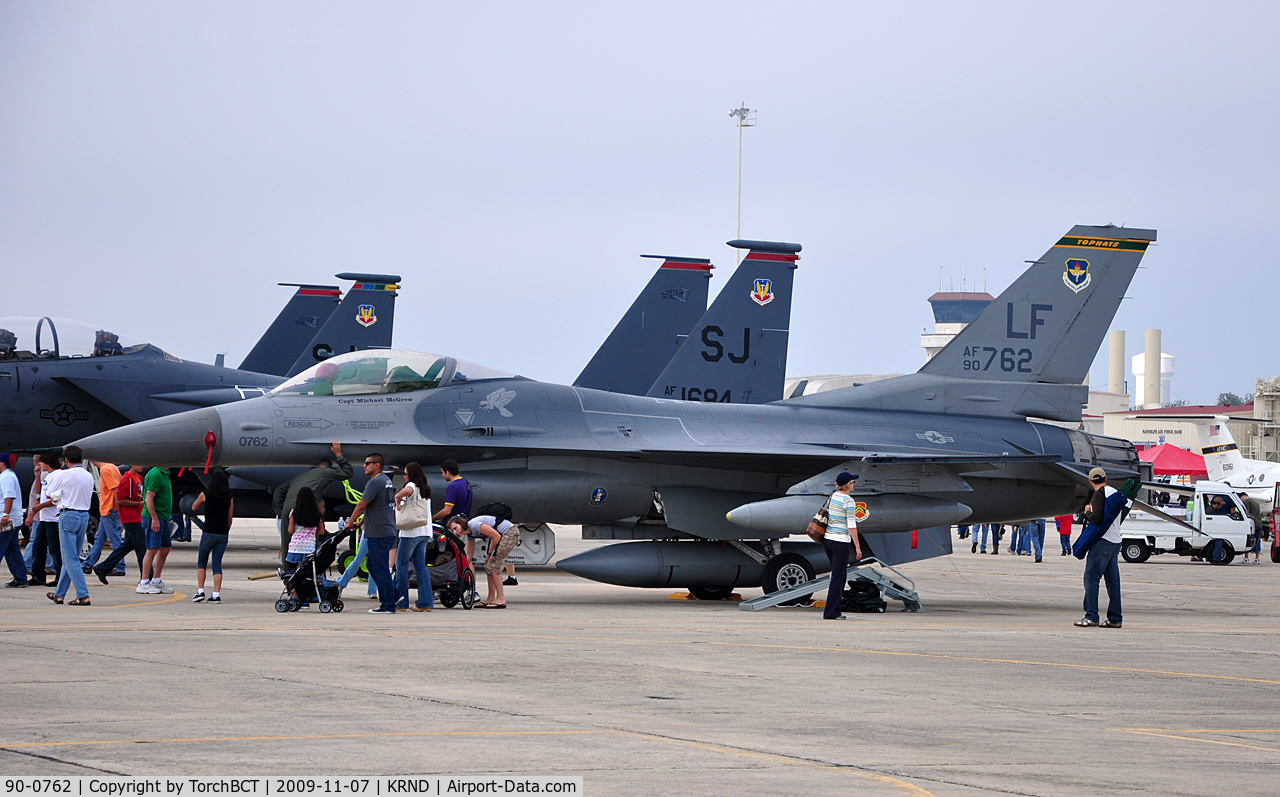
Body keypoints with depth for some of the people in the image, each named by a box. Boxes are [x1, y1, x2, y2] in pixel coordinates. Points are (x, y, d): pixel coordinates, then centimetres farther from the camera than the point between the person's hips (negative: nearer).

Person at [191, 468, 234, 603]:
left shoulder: (206, 494, -1)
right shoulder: (229, 497, 4)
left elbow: (194, 508, 15)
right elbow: (230, 518, 9)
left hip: (208, 532, -2)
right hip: (223, 534, 2)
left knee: (201, 562, 12)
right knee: (217, 563, 5)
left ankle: (200, 592, 2)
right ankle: (216, 595, -4)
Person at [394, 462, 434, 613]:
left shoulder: (412, 486, -8)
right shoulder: (426, 489, 18)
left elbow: (408, 490, -33)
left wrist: (397, 497, -16)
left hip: (411, 532, -8)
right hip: (425, 532, 8)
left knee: (401, 564, 0)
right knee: (420, 566, 8)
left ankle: (401, 601, 0)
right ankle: (426, 602, 2)